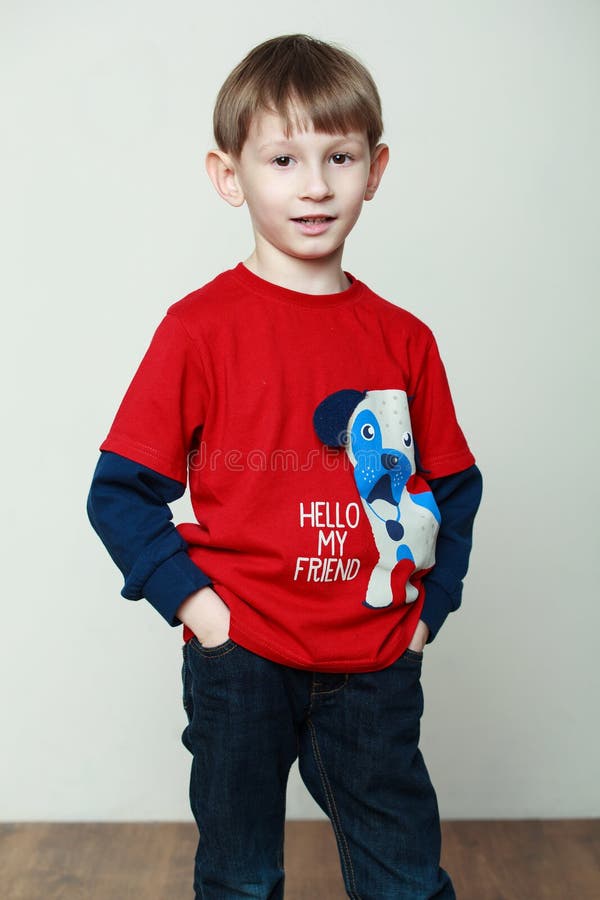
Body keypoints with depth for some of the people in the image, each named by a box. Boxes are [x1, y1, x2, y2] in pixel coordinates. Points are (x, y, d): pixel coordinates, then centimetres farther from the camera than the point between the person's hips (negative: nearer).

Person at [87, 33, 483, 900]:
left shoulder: (403, 338, 2)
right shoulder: (200, 326, -8)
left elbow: (454, 486, 11)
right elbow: (120, 494, -5)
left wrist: (428, 606, 2)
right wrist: (192, 601, -13)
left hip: (377, 667, 3)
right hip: (240, 663, -2)